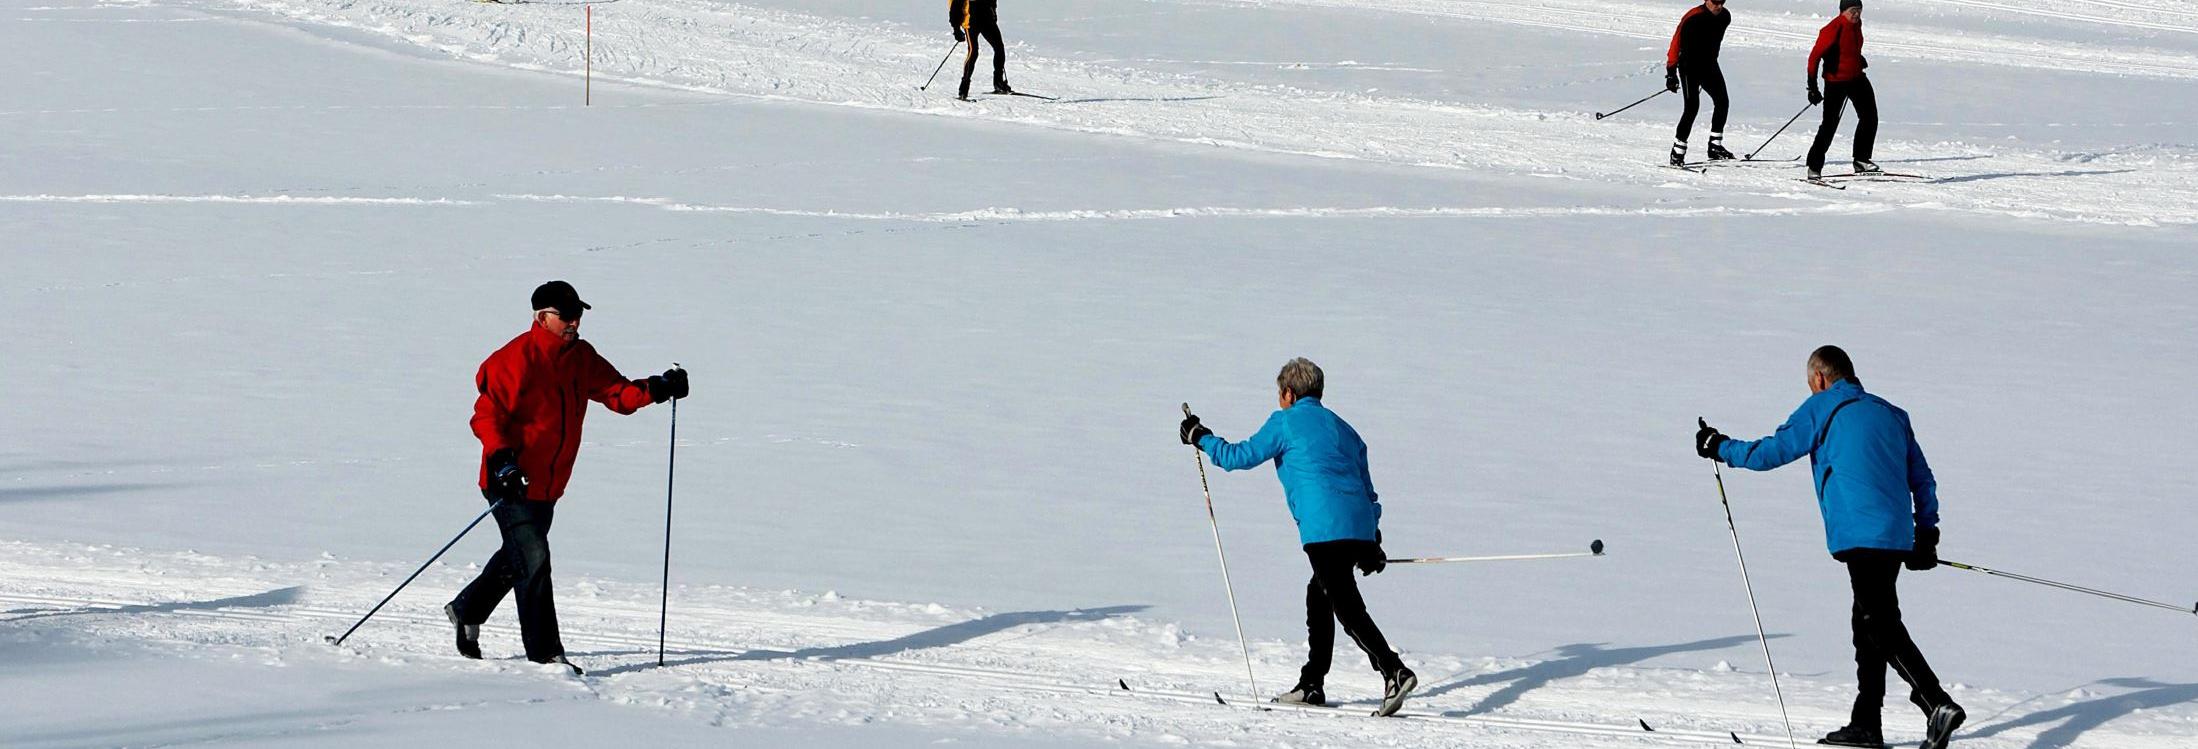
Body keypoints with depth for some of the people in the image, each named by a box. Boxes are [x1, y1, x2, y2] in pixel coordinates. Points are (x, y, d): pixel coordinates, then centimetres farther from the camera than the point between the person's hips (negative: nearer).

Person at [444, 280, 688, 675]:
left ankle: (467, 610, 44)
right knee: (534, 561, -14)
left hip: (548, 485, 8)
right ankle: (545, 652, -11)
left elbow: (618, 393, 7)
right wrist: (501, 458, -31)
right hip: (512, 482, -8)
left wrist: (658, 389, -12)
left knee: (517, 559, 21)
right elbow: (487, 415, -17)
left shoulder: (581, 358, 7)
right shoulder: (516, 360, -16)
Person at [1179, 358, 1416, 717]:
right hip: (1359, 527, 8)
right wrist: (1372, 542, 29)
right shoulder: (1343, 428, 26)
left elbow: (1241, 456, 5)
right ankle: (1311, 684, 24)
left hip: (1325, 529, -8)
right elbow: (1367, 490, 26)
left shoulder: (1286, 422, 4)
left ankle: (1394, 672, -28)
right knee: (1318, 597, 21)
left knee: (1348, 608, -13)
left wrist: (1201, 438, 21)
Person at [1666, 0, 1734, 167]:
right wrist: (1671, 72, -21)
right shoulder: (1693, 18, -20)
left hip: (1709, 65, 7)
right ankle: (1677, 153, -9)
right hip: (1689, 67, -7)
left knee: (1722, 102, 0)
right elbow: (1677, 42, -19)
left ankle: (1715, 147, 12)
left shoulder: (1724, 17, 1)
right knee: (1692, 107, -14)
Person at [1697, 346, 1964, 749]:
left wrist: (1720, 448, 15)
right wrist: (1926, 535, 27)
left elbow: (1771, 452, 0)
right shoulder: (1891, 414, 21)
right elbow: (1923, 480, 21)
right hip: (1897, 538, 8)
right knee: (1870, 626, 15)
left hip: (1861, 536, -8)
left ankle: (1937, 703, -27)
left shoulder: (1822, 409, 2)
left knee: (1884, 627, -13)